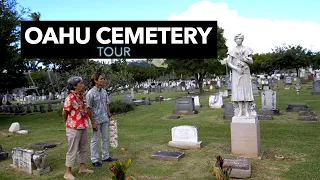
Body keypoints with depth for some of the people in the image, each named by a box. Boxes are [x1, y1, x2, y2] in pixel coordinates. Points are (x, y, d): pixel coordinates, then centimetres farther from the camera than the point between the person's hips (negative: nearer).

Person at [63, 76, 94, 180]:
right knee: (72, 150, 3)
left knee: (84, 148, 17)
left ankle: (82, 167, 33)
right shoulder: (70, 98, -19)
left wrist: (85, 123, 10)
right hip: (74, 128, -8)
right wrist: (69, 124, 4)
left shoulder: (81, 96, 5)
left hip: (83, 127, 8)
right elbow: (64, 113, -11)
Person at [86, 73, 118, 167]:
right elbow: (89, 109, -15)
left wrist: (110, 115, 11)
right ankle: (94, 160, 18)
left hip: (105, 119, 7)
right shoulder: (91, 93, -15)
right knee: (95, 140, 7)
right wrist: (93, 122, -15)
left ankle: (105, 156, 30)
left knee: (105, 138, 16)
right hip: (96, 120, -6)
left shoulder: (104, 91, 4)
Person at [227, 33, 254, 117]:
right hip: (236, 73, 1)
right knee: (238, 90, -3)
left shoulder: (247, 49, 3)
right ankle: (240, 111, 4)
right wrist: (237, 68, -17)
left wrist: (244, 59, -18)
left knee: (246, 90, -3)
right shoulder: (232, 51, 5)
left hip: (245, 72, 0)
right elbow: (229, 63, 0)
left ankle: (246, 111, 3)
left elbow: (251, 61, 2)